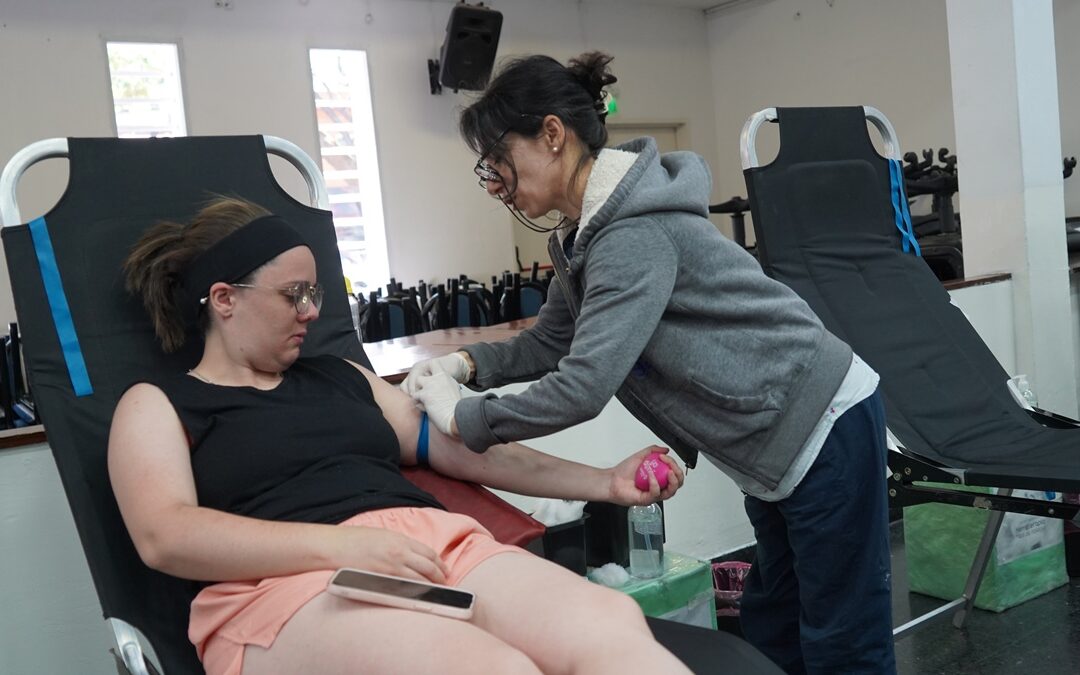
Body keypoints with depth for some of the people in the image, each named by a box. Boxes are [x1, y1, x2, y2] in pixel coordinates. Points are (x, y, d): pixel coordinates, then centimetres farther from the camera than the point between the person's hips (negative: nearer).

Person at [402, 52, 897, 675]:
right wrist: (467, 363, -4)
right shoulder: (589, 230, 4)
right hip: (776, 443, 10)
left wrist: (462, 419, -20)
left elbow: (582, 388, -32)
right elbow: (550, 342, 12)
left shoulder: (634, 232, -28)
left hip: (825, 430, -10)